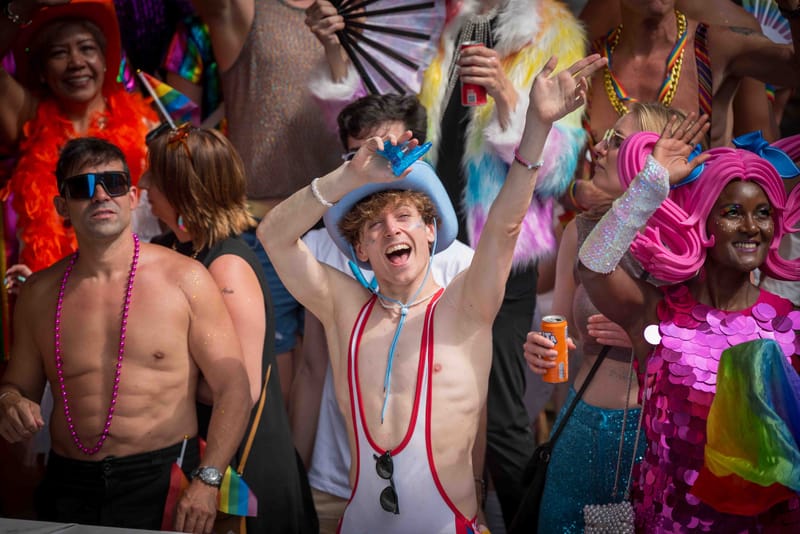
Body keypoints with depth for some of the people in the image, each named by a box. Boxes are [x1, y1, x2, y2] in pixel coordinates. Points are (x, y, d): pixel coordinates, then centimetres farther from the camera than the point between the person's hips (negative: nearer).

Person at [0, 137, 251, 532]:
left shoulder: (184, 279, -5)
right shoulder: (39, 293, 5)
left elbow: (233, 389, -7)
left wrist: (208, 481, -17)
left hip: (163, 484, -3)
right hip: (69, 486, 3)